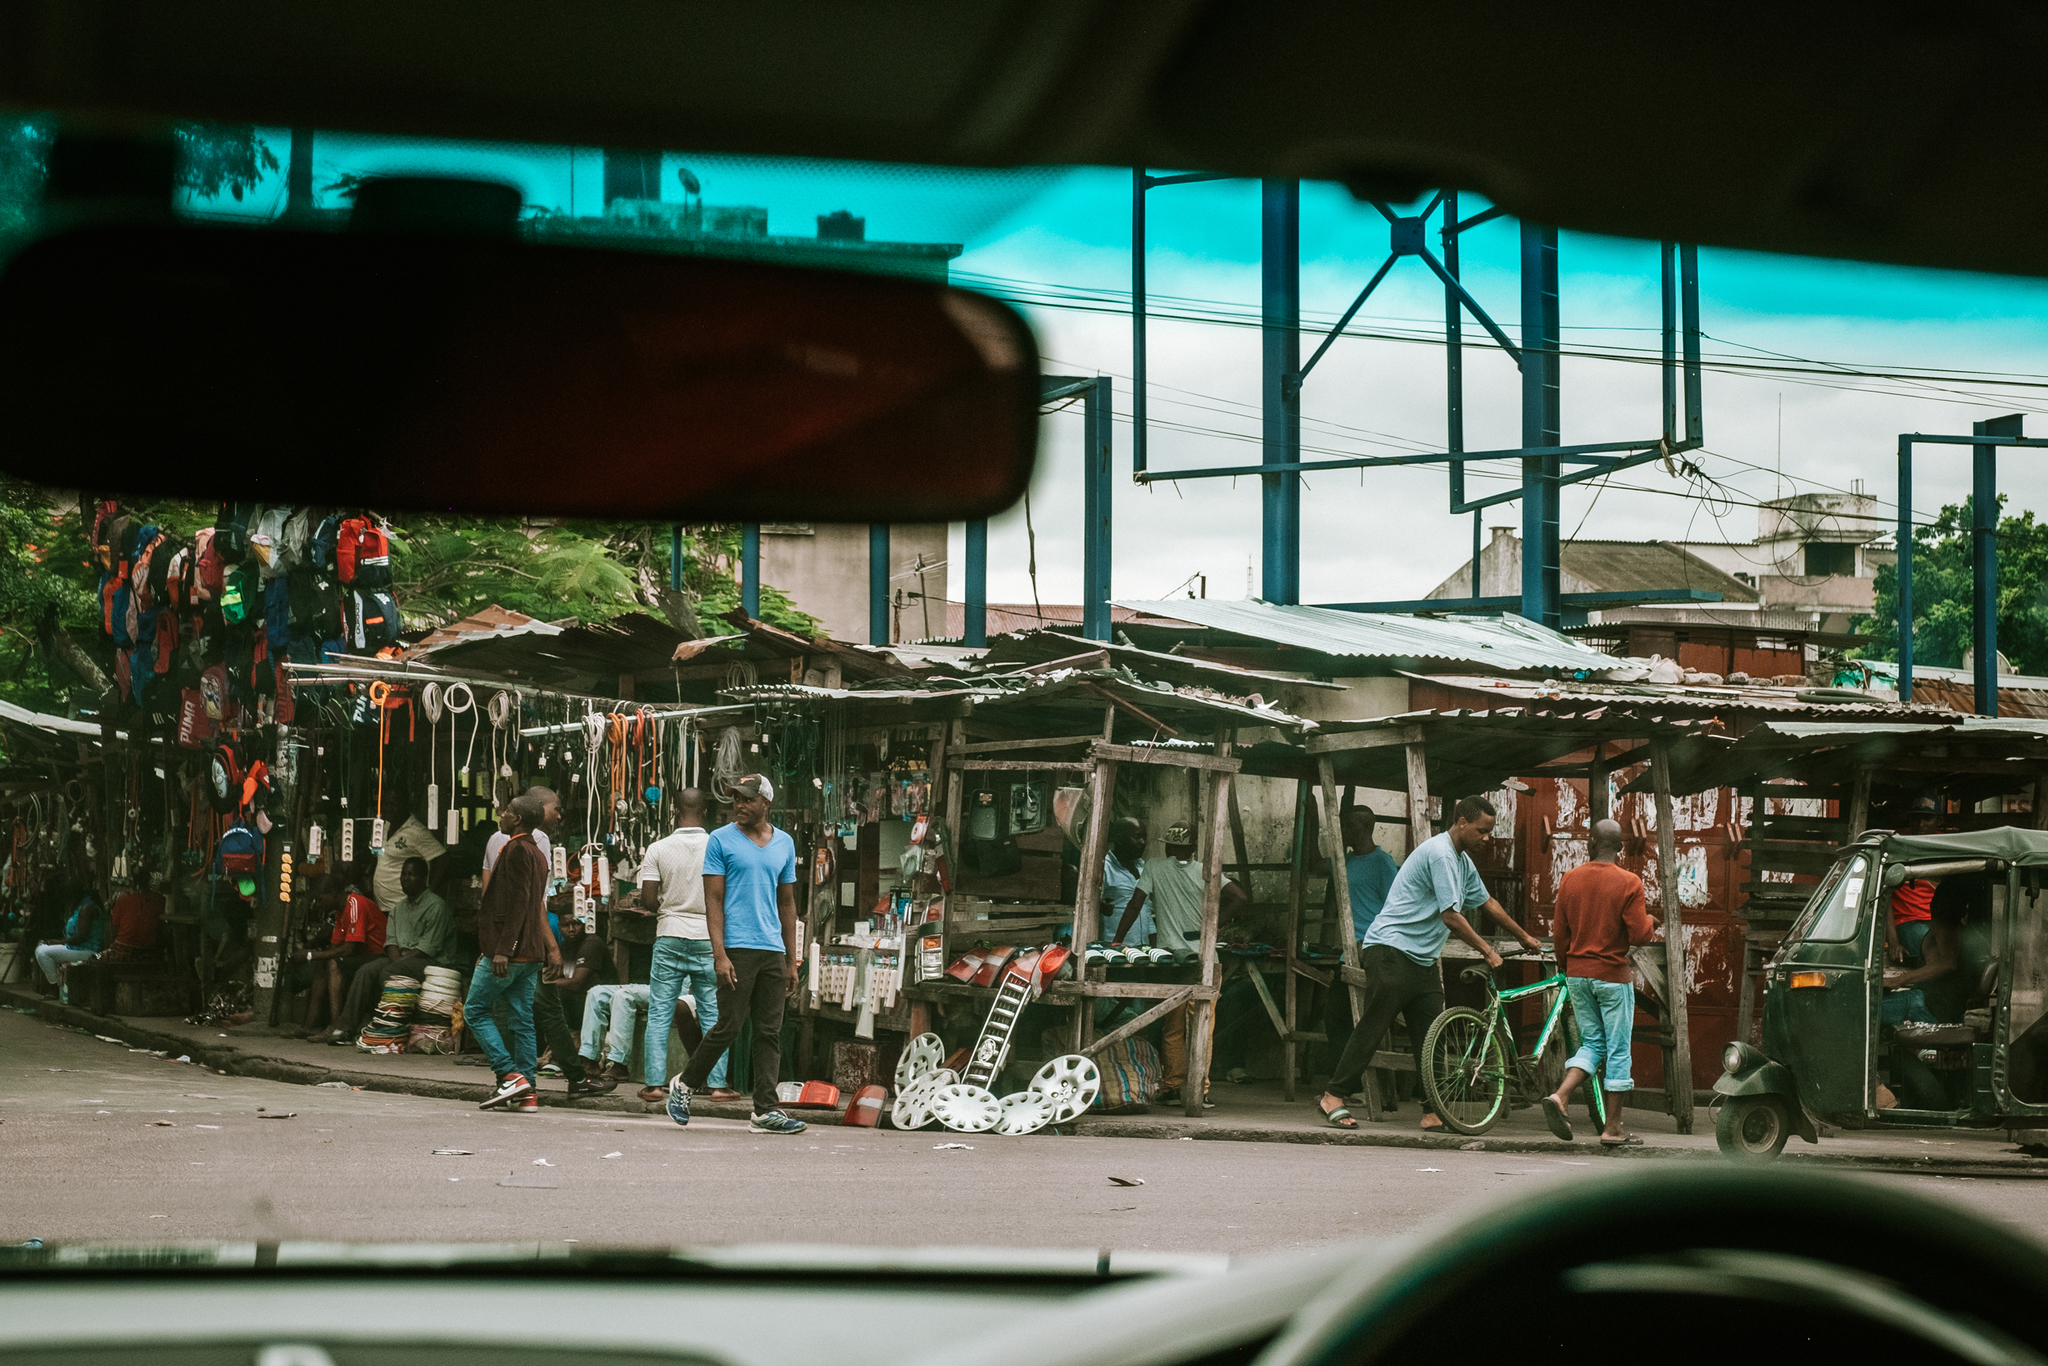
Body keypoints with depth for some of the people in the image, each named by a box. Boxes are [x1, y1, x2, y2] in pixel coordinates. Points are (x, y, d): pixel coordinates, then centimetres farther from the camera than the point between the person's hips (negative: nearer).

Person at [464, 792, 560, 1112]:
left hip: (509, 951, -9)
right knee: (523, 1019, 6)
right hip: (531, 953, 9)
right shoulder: (537, 854, 18)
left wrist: (502, 950, -23)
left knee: (475, 1010, -1)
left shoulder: (516, 850, -11)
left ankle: (511, 1076, -11)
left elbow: (517, 903, -20)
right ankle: (527, 1094, 2)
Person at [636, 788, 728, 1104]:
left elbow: (647, 898, -5)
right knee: (713, 1015, 6)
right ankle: (718, 1084, 4)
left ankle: (654, 1084, 2)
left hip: (670, 937, 0)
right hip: (709, 939, 0)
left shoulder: (658, 849, -3)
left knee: (658, 1015, 5)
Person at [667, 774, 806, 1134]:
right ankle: (685, 1083, 16)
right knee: (729, 1026, -5)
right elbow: (713, 900, -4)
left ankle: (765, 1111, 1)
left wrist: (791, 962, 14)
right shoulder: (721, 840, 0)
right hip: (737, 948, -5)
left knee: (770, 1032, 1)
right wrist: (720, 955, -13)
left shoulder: (785, 844, 14)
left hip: (773, 950, 5)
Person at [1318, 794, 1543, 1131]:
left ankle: (1432, 1111, 1)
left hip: (1422, 960, 10)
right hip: (1391, 950, -10)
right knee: (1373, 1027, -8)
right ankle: (1334, 1095, -1)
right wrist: (1486, 950, -8)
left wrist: (1524, 936, 37)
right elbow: (1450, 916, -17)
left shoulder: (1463, 861, 17)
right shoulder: (1440, 854, -16)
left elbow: (1486, 902, 31)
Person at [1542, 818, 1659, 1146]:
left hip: (1577, 973, 4)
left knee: (1592, 1043, 15)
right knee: (1618, 1050, 5)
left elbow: (1559, 934, 6)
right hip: (1613, 975, -4)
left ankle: (1560, 1097, -8)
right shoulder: (1629, 882, -11)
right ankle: (1613, 1127, 8)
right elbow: (1640, 935, -14)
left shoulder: (1570, 880, 2)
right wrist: (1650, 921, 8)